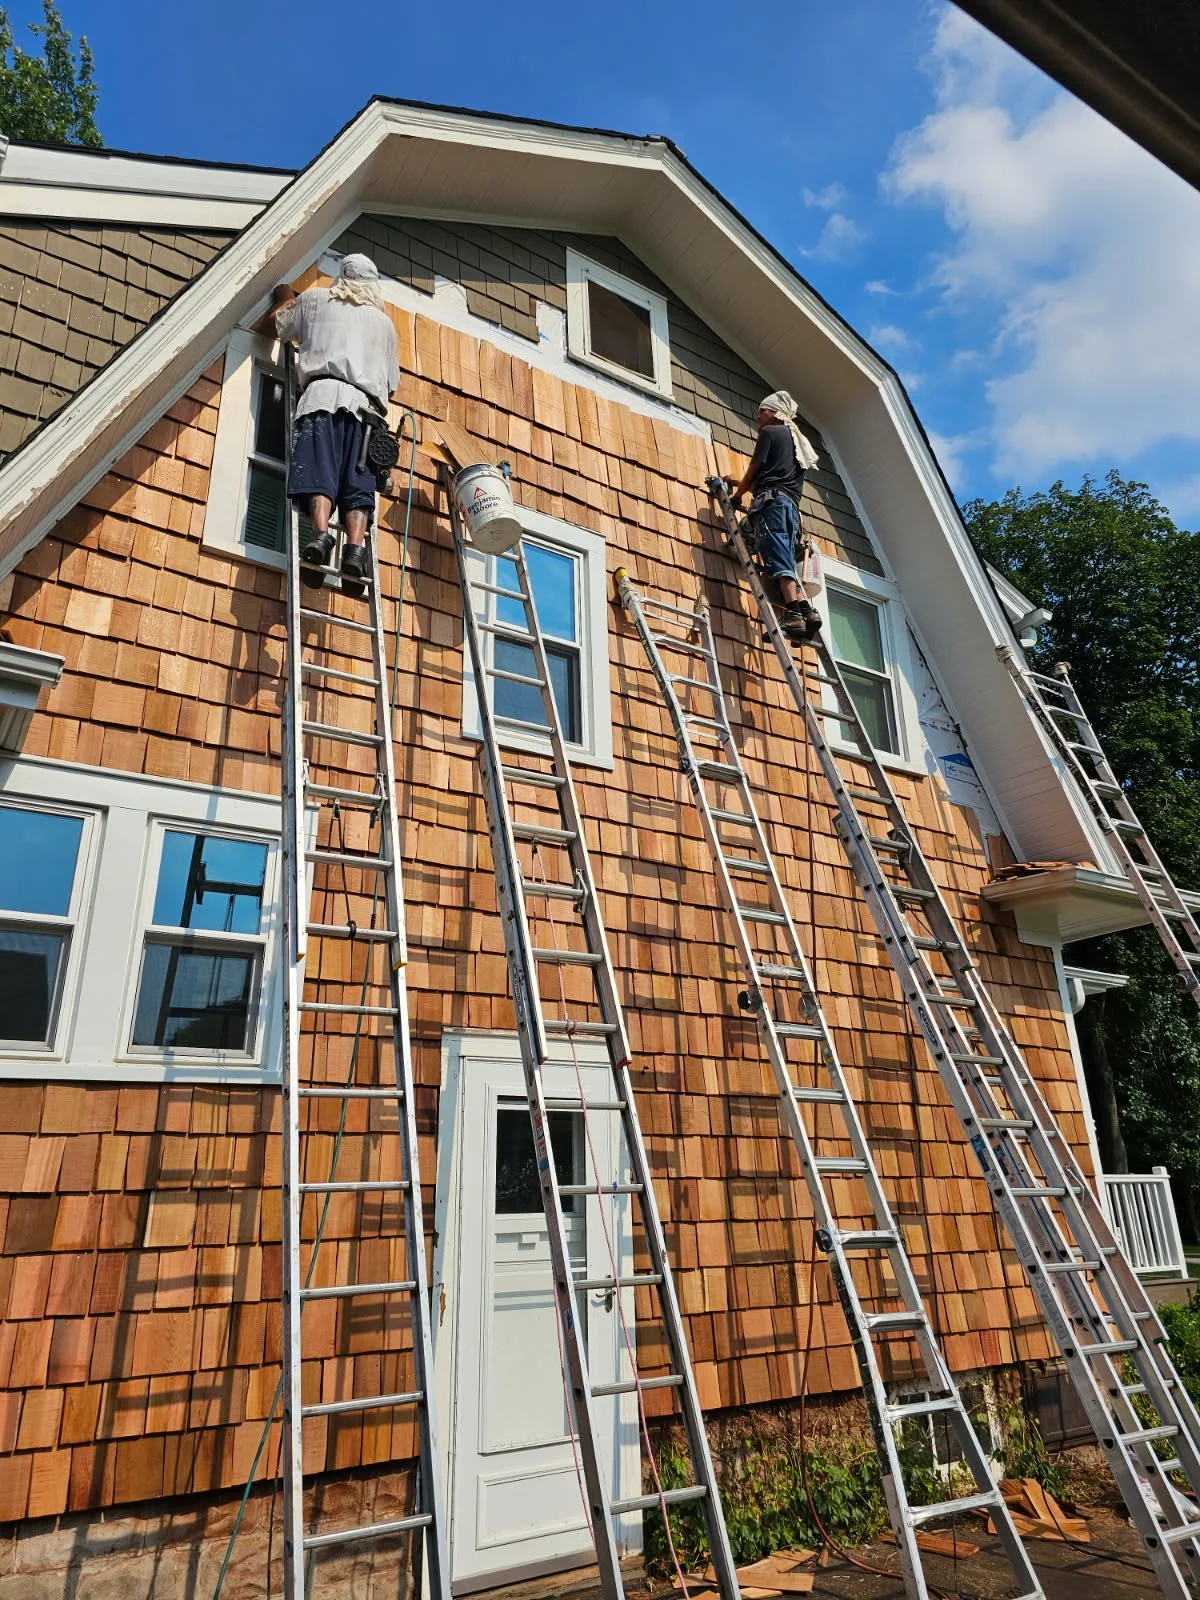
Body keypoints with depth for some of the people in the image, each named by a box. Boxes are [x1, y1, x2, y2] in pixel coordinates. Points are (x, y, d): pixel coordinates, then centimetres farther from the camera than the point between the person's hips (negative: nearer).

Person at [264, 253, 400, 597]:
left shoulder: (315, 299, 22)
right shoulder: (385, 322, 27)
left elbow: (277, 324, 34)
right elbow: (392, 384, 26)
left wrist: (285, 299, 53)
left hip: (322, 392, -1)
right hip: (366, 404, 2)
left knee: (318, 471, -15)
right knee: (357, 483, -9)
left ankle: (320, 535, -37)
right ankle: (355, 550, -28)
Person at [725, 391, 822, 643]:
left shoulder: (769, 432, 8)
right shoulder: (798, 441, 32)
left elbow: (754, 469, 6)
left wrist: (737, 495, 22)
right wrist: (739, 483, 45)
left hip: (772, 500, -8)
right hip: (792, 504, 8)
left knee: (777, 559, -19)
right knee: (786, 561, 2)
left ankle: (793, 613, -33)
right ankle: (805, 610, -16)